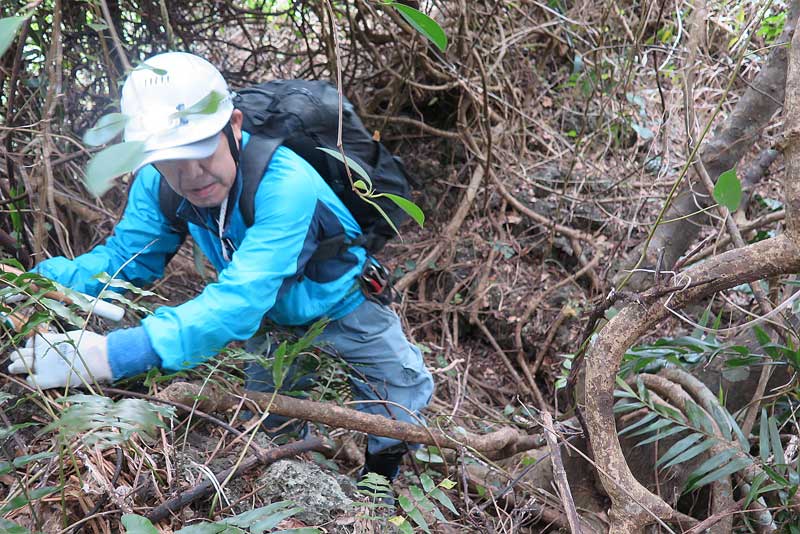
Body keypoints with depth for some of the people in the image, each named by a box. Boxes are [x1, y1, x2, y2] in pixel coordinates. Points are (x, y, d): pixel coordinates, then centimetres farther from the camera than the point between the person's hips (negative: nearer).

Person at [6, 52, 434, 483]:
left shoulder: (285, 184, -44)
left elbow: (240, 299, -53)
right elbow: (123, 257, -15)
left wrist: (112, 354, -64)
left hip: (343, 305, -4)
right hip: (272, 317, 5)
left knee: (398, 418, 6)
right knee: (265, 433, 19)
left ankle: (378, 485, 39)